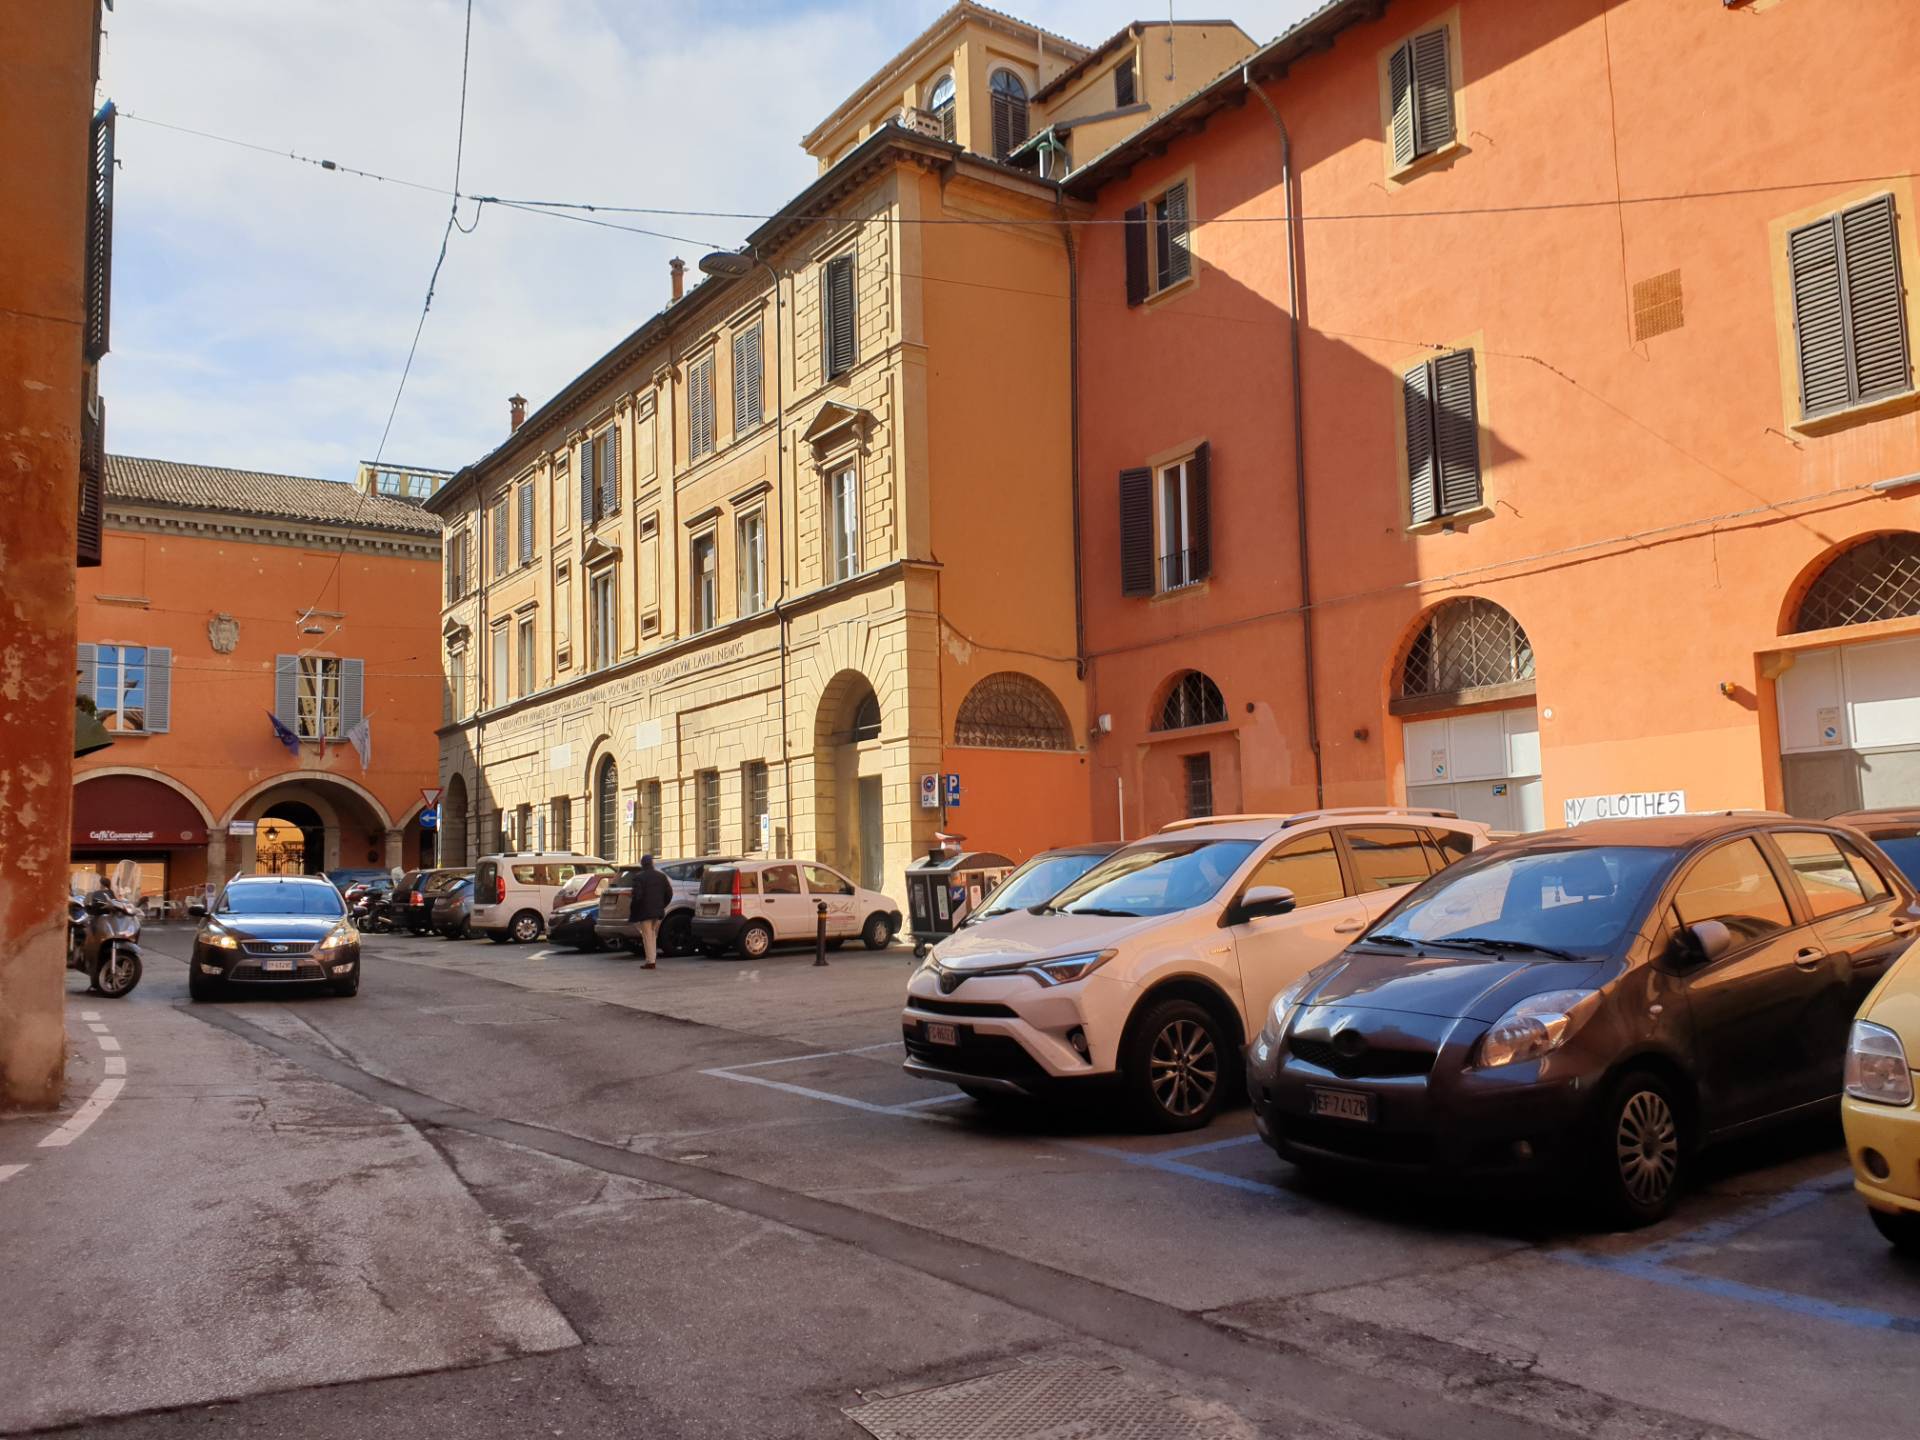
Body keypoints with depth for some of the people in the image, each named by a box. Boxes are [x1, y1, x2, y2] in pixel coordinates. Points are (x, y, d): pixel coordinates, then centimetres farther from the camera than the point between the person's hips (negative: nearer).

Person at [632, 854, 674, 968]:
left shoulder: (640, 878, -11)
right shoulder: (661, 876, 6)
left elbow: (637, 895, -18)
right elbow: (669, 893, 6)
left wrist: (635, 910, -3)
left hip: (645, 912, -5)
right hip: (658, 912, 5)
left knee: (647, 937, -1)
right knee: (653, 935, 17)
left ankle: (650, 961, -4)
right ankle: (653, 958, 17)